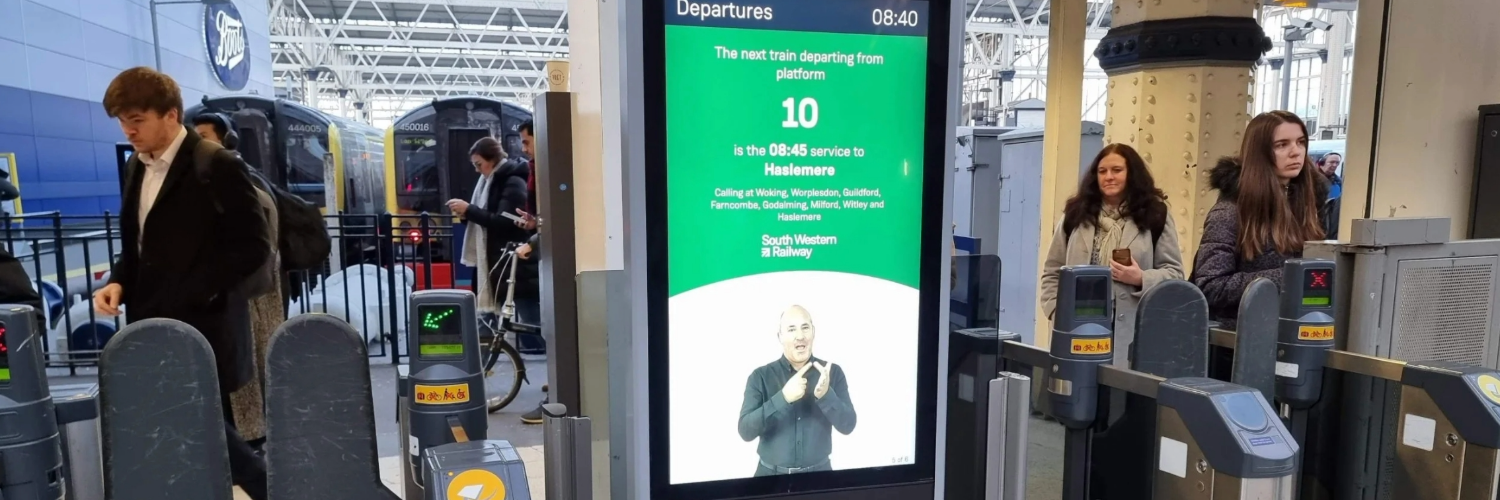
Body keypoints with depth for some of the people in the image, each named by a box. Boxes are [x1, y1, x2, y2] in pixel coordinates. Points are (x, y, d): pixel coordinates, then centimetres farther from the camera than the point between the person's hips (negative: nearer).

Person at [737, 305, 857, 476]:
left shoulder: (833, 372, -4)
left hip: (819, 473, 1)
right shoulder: (760, 377, -8)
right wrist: (783, 398, -29)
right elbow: (746, 431, -16)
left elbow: (847, 425, -9)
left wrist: (826, 395, -27)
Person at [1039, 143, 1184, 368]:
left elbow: (1174, 273, 5)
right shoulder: (1076, 214, 11)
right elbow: (1053, 272, 11)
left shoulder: (1155, 215, 7)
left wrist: (1142, 279, -14)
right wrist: (1058, 312, -1)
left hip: (1131, 332, -1)